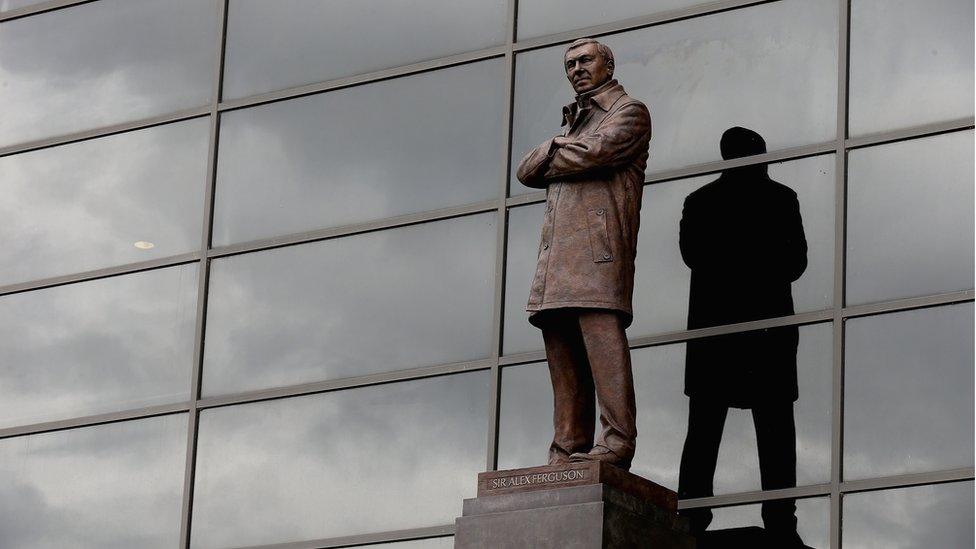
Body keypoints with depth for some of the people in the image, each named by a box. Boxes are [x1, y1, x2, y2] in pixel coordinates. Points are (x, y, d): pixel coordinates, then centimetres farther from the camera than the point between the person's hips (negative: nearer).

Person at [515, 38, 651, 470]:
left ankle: (616, 442, -24)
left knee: (602, 335, -18)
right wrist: (556, 147, 1)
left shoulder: (630, 112, 10)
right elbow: (527, 171, 20)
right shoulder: (573, 123, 33)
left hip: (600, 240, -7)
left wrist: (552, 159, 7)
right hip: (557, 248, 7)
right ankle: (567, 449, -5)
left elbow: (597, 151, -10)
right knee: (562, 351, -1)